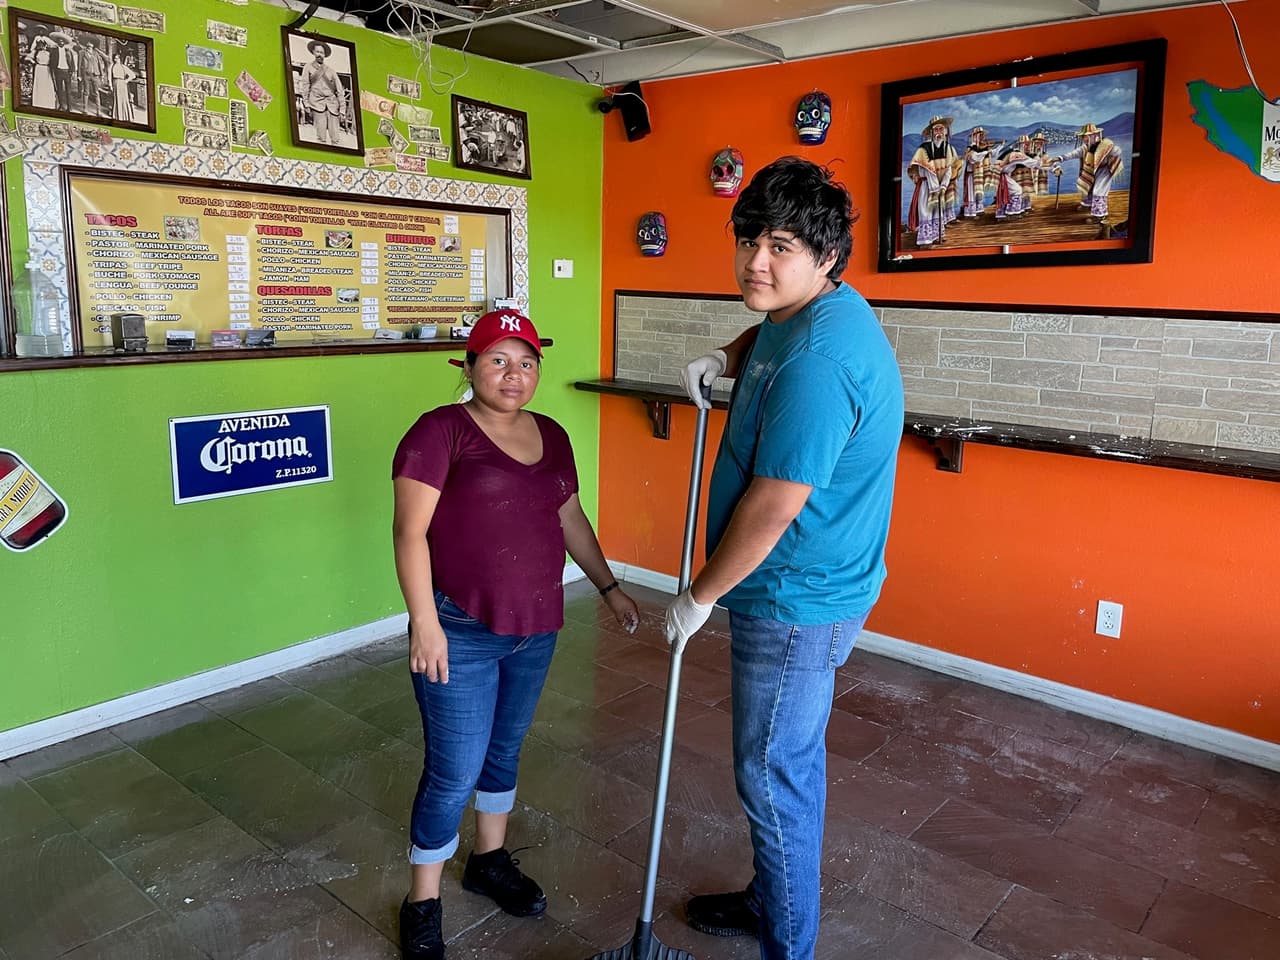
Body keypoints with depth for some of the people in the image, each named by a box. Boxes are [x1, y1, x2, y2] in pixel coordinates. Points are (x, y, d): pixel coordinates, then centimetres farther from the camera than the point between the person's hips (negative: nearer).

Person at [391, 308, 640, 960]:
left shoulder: (550, 436, 9)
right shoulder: (441, 431, -12)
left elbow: (570, 519, 18)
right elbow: (410, 530, -15)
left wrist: (609, 588, 19)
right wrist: (424, 622, -19)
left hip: (535, 628, 6)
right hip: (461, 632, -6)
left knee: (505, 749, 21)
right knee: (455, 772, 2)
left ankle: (490, 861, 42)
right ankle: (422, 901, 23)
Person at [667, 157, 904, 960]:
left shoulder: (817, 360, -28)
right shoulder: (807, 312, 5)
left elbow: (772, 508, -26)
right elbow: (769, 333, 32)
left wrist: (699, 596, -13)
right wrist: (727, 359, 10)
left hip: (794, 602, -10)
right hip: (806, 590, 10)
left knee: (773, 775, 5)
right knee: (790, 760, 24)